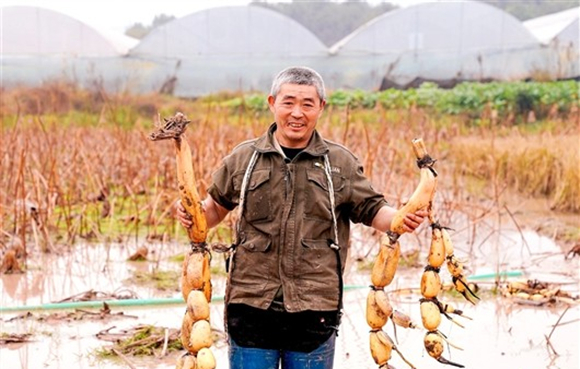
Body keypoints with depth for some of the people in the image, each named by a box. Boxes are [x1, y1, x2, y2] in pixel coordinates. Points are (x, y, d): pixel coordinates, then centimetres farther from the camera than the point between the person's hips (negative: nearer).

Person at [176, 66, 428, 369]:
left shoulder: (341, 163, 6)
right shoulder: (243, 158, 6)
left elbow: (371, 209, 9)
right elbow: (217, 205, 17)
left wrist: (401, 219, -11)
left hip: (314, 310, 0)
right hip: (251, 306, 0)